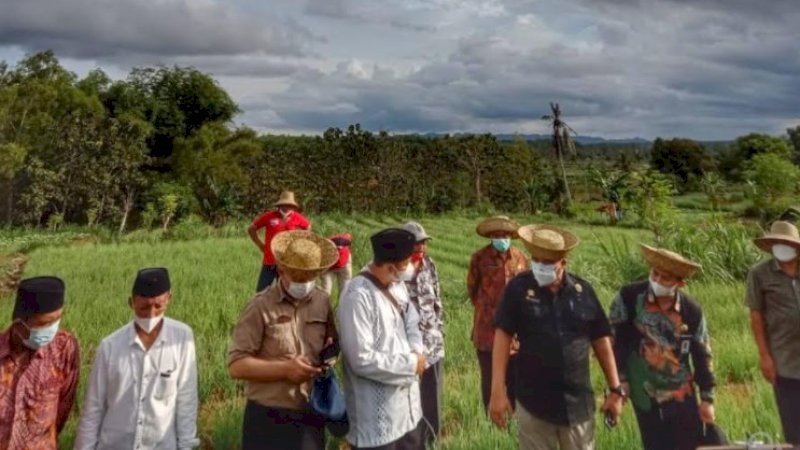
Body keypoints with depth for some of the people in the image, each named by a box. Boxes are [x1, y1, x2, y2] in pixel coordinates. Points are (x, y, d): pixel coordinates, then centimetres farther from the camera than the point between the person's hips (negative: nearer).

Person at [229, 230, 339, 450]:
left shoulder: (323, 302, 2)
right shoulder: (261, 307, -11)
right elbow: (236, 365, -12)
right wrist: (285, 369, -20)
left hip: (311, 418, 4)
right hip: (268, 420, -4)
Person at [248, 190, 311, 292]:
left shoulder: (297, 218, -2)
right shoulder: (269, 216, -8)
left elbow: (308, 227, 19)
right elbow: (251, 229, 4)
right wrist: (261, 246, 1)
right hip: (269, 262, -1)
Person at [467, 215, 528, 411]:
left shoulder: (520, 258, 2)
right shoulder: (479, 258, -9)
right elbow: (472, 290, 5)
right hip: (488, 330, -3)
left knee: (515, 379, 12)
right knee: (490, 380, 7)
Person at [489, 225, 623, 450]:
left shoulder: (583, 290, -1)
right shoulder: (519, 288, -8)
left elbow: (601, 340, 5)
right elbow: (503, 336, -11)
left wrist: (616, 390, 5)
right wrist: (498, 391, -16)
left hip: (578, 403, 2)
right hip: (533, 402, -2)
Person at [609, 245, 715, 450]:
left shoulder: (692, 310, -7)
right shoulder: (629, 297, -13)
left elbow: (702, 356, 2)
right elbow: (614, 340, -6)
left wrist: (707, 398, 4)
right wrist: (619, 381, -6)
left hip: (682, 396, 2)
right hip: (645, 395, -1)